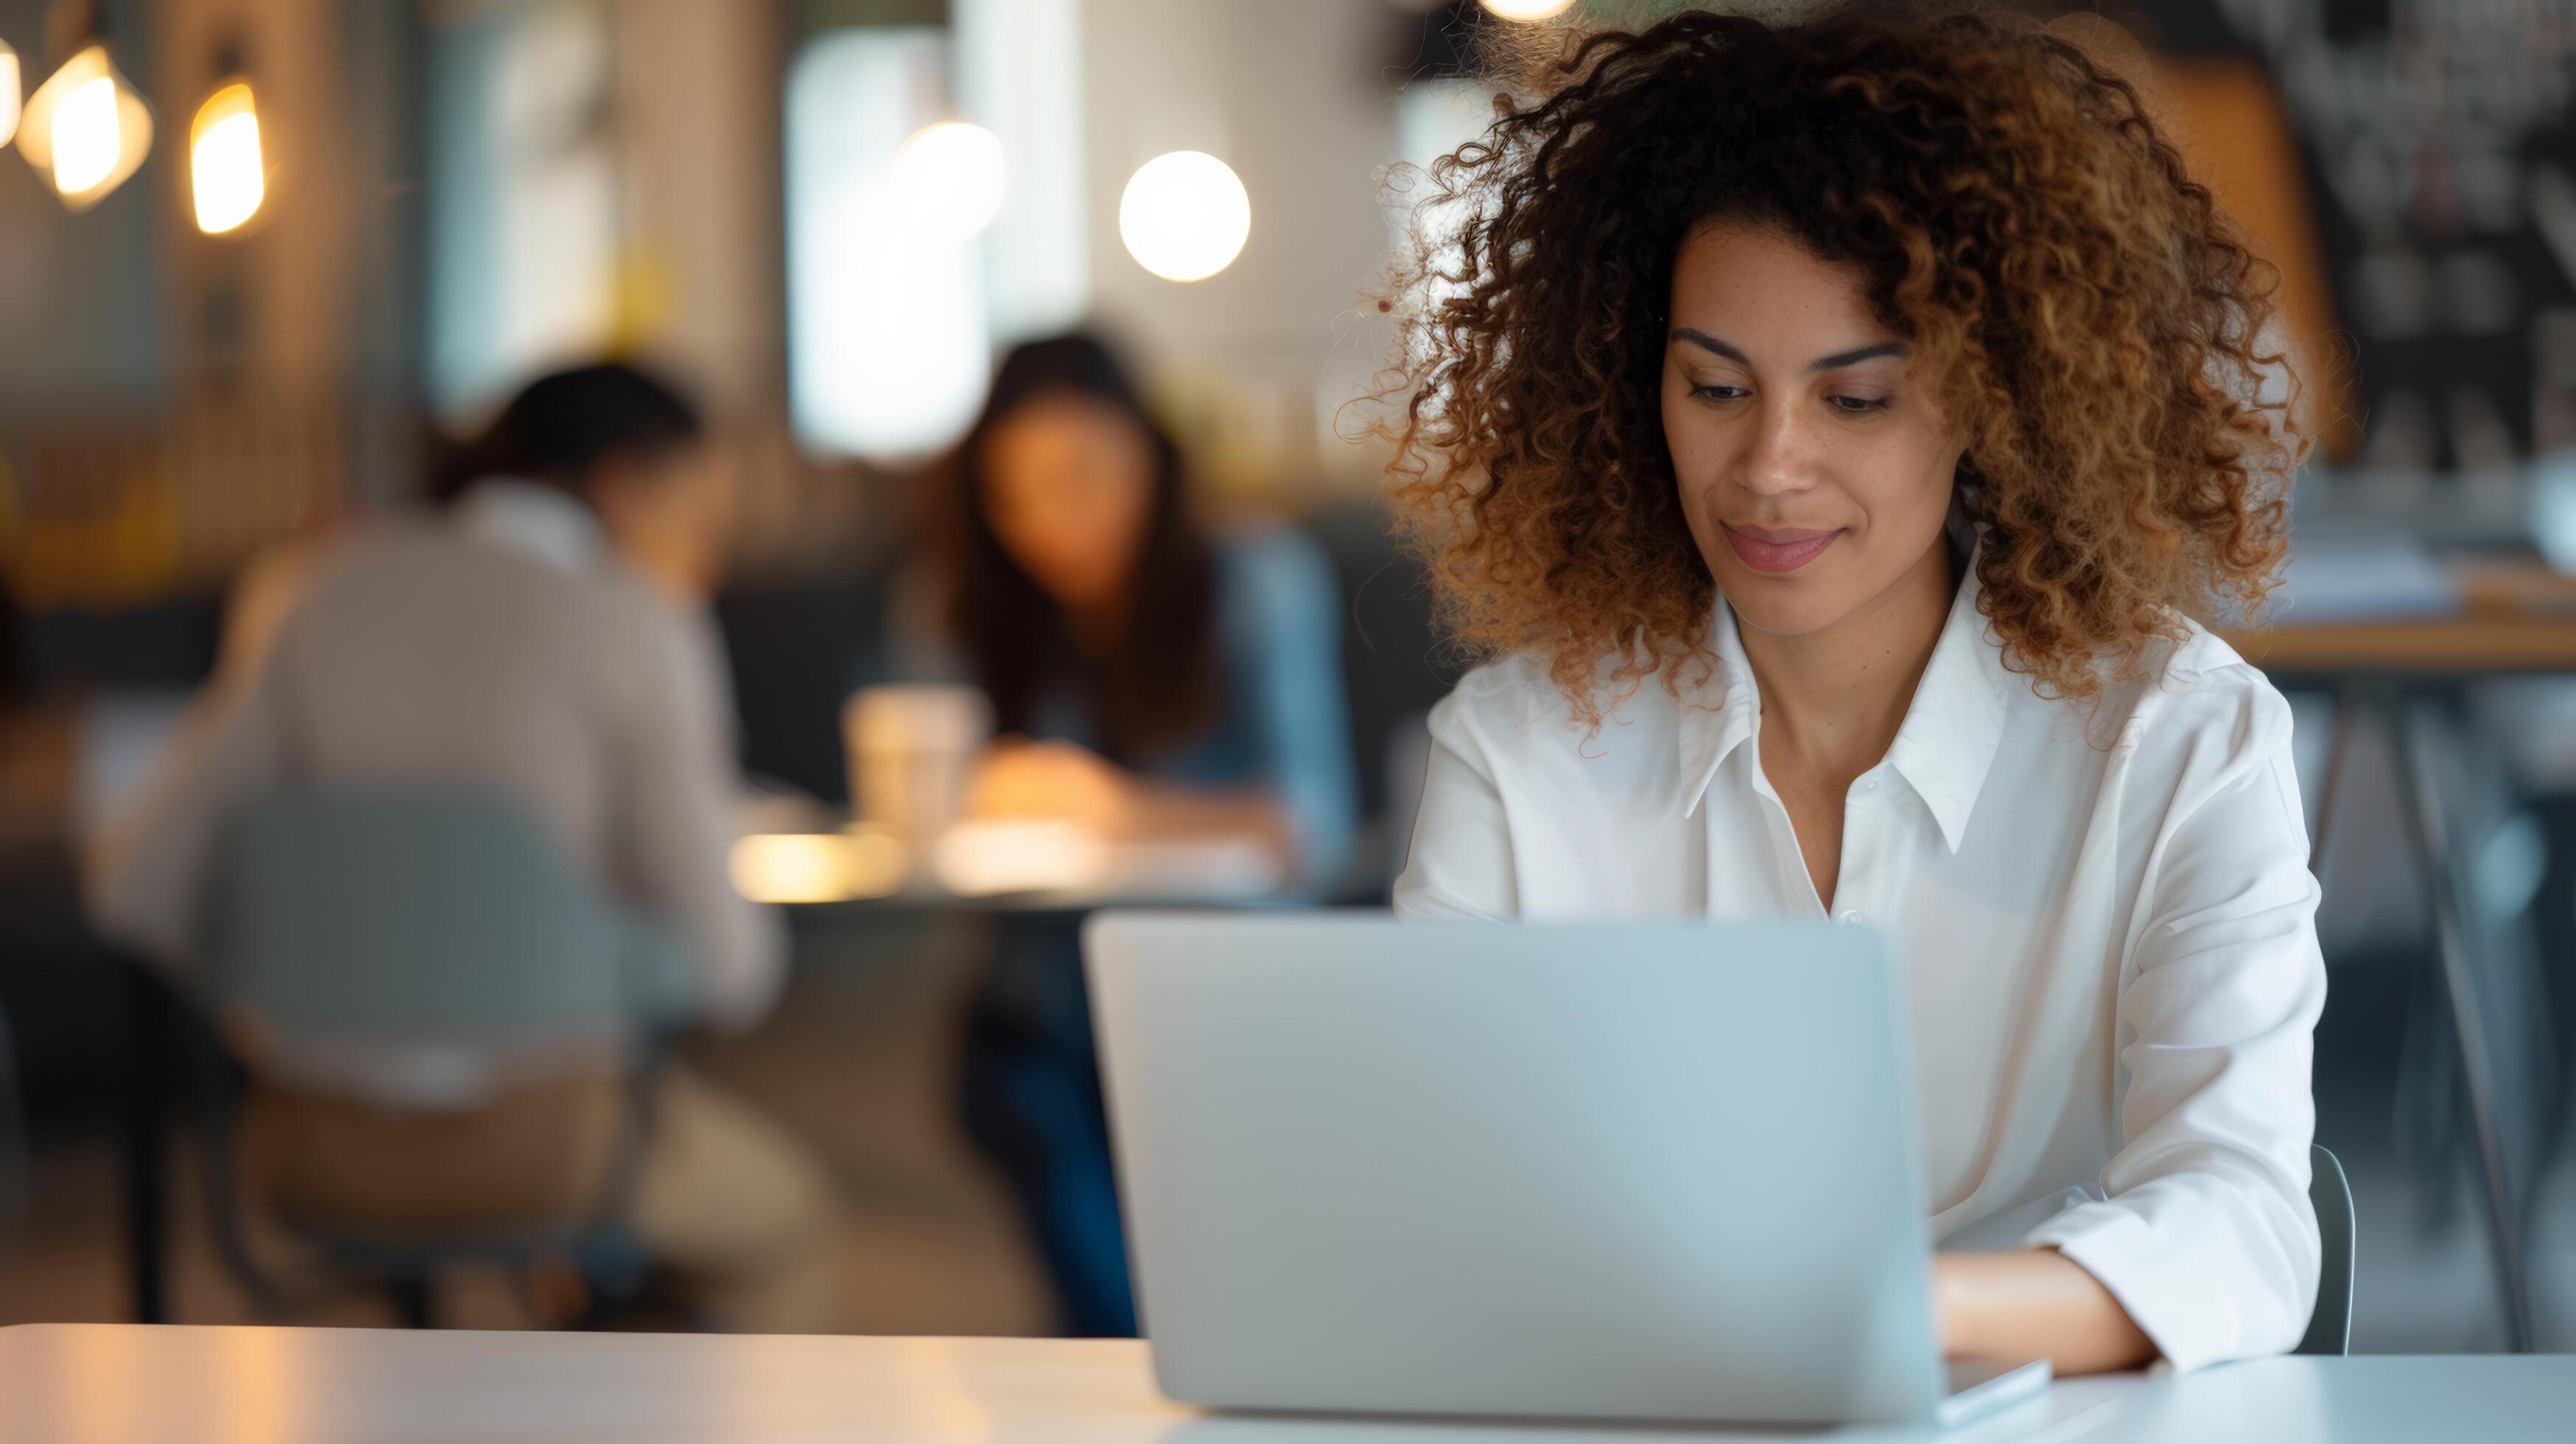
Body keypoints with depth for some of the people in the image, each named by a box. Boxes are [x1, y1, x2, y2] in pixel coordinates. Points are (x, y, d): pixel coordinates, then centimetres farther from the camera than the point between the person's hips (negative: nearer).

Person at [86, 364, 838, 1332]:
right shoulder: (639, 632, -8)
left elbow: (138, 888, 3)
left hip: (325, 1141, 5)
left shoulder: (338, 597, 4)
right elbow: (720, 967, -10)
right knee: (775, 1213, 31)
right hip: (525, 1135, -5)